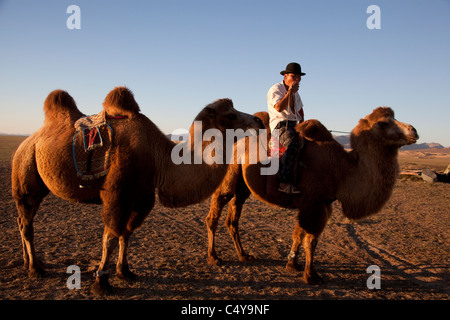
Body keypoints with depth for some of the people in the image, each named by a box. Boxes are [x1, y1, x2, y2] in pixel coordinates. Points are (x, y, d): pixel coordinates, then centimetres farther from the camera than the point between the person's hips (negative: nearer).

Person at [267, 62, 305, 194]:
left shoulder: (295, 93, 21)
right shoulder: (276, 89, -4)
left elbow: (300, 108, 35)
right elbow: (279, 108, -22)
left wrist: (302, 122, 19)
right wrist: (290, 92, -17)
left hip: (293, 124, 9)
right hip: (279, 124, -9)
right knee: (294, 142, -37)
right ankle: (284, 182, -39)